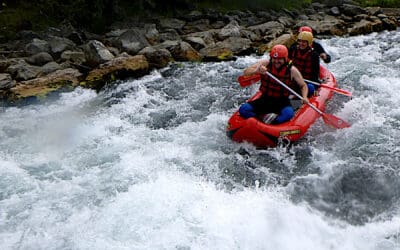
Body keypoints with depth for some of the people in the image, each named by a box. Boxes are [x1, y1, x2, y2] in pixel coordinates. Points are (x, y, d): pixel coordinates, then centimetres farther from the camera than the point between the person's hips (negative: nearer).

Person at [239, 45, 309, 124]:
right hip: (265, 99, 2)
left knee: (288, 114, -37)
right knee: (243, 109, -21)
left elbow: (303, 86, 5)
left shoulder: (292, 70, -7)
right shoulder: (266, 63, -6)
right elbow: (246, 72, -13)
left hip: (282, 102, -2)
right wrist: (256, 71, -35)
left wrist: (304, 97, -17)